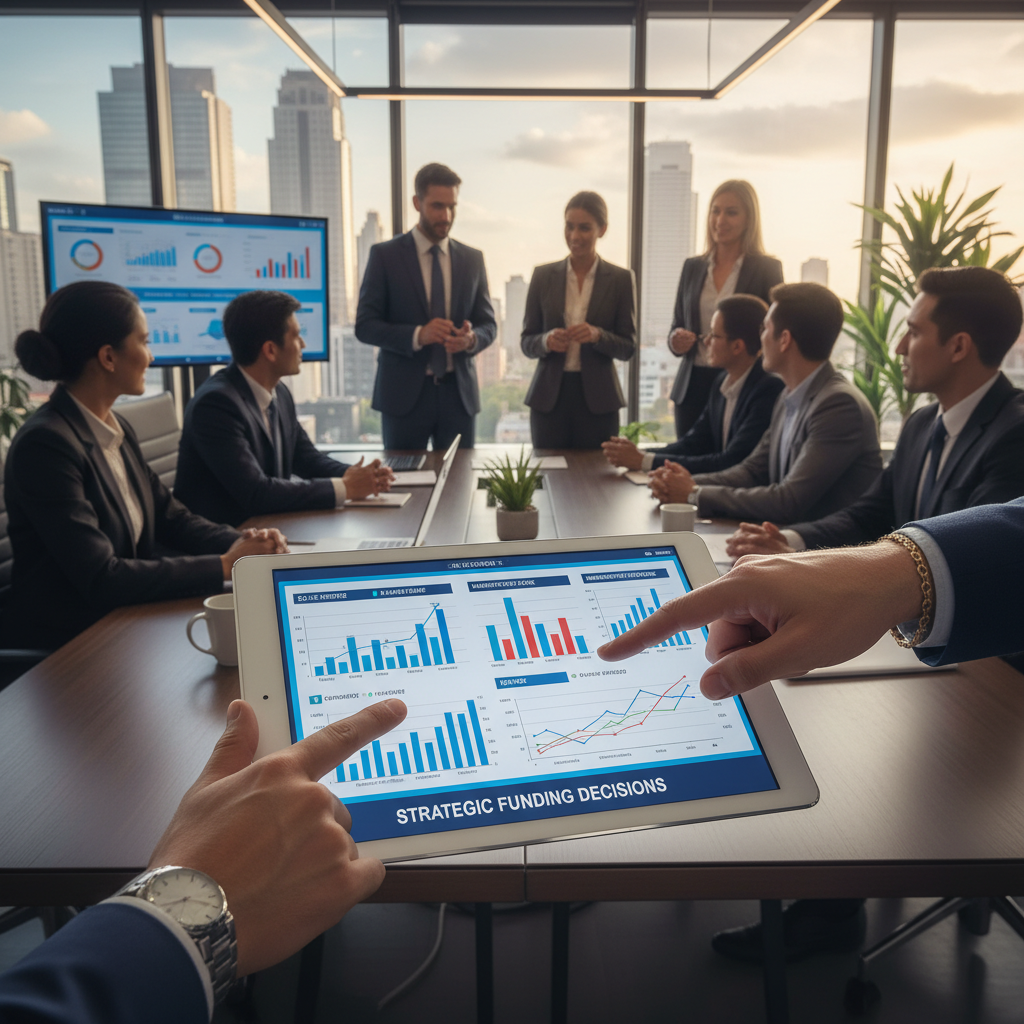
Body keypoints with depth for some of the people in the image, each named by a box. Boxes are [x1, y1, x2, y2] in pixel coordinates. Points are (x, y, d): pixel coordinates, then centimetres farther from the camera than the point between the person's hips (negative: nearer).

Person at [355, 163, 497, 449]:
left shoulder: (472, 259, 10)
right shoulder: (384, 255, 0)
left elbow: (488, 323, 11)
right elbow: (365, 326, -5)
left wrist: (472, 339, -13)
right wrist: (417, 335, -21)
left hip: (458, 393, 3)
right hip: (404, 393, -3)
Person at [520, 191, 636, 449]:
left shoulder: (621, 279, 3)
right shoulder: (543, 275, 6)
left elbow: (628, 348, 2)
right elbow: (526, 342, 8)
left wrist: (597, 335, -16)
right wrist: (546, 341, -14)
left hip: (597, 399, -1)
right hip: (549, 396, 1)